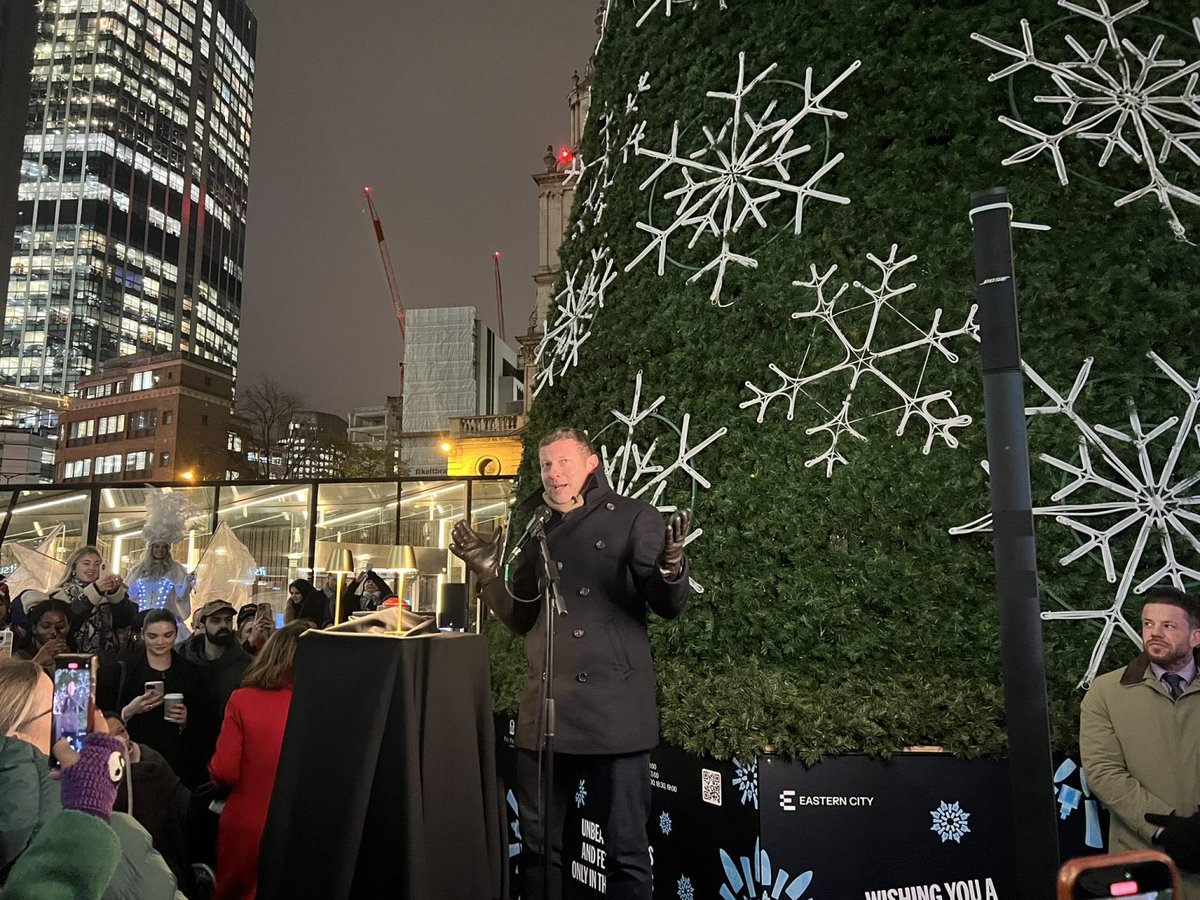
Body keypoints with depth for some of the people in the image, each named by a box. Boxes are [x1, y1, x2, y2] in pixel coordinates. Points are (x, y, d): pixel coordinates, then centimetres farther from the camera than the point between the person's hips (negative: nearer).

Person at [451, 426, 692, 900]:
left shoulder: (635, 518, -2)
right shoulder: (534, 527, 11)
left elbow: (668, 607, -8)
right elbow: (522, 620, 16)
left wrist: (670, 566, -29)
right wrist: (488, 570, 3)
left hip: (615, 709, -4)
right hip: (545, 707, 5)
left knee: (626, 851, 5)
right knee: (537, 843, 17)